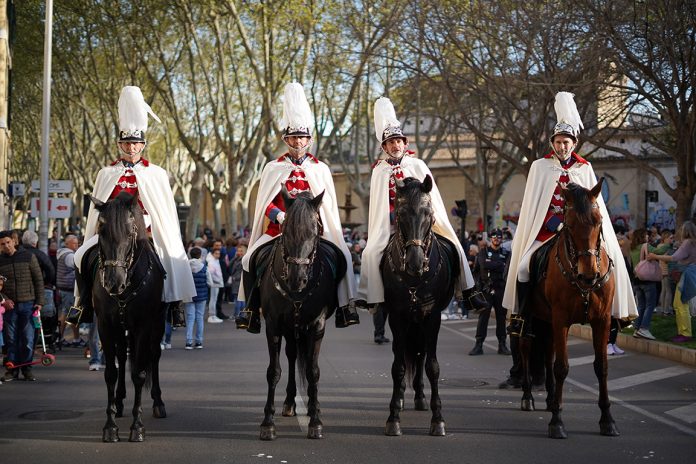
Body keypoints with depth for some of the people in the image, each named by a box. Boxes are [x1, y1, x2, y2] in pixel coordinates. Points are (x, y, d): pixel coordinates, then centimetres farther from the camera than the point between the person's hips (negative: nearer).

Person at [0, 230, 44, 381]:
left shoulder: (28, 257, 3)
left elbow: (38, 279, 4)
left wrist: (39, 301, -2)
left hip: (28, 303, -1)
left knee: (28, 338, 1)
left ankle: (26, 368, 10)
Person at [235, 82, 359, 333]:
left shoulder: (320, 169, 12)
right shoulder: (274, 168, 10)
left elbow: (328, 203, 8)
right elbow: (265, 202, 5)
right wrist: (280, 215, -15)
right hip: (279, 228, 0)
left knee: (342, 255, -22)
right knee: (251, 258, -21)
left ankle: (345, 305, -9)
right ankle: (250, 309, -8)